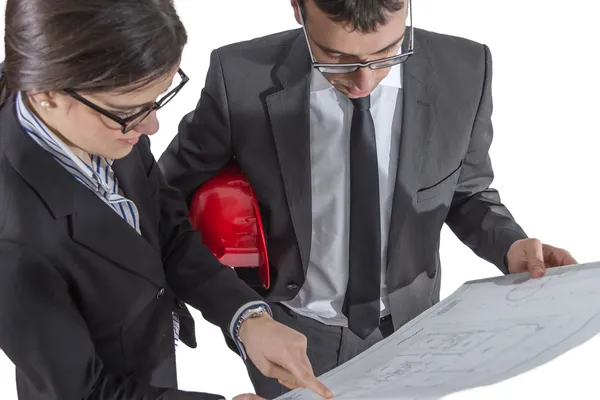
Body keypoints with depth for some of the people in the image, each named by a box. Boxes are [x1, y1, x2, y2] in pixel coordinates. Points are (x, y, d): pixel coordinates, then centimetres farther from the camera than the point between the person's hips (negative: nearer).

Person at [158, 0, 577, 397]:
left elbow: (467, 192, -2)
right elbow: (173, 190, -7)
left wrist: (510, 246, -21)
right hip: (285, 332, -1)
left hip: (405, 325, 2)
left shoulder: (465, 72, -19)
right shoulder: (241, 79, -23)